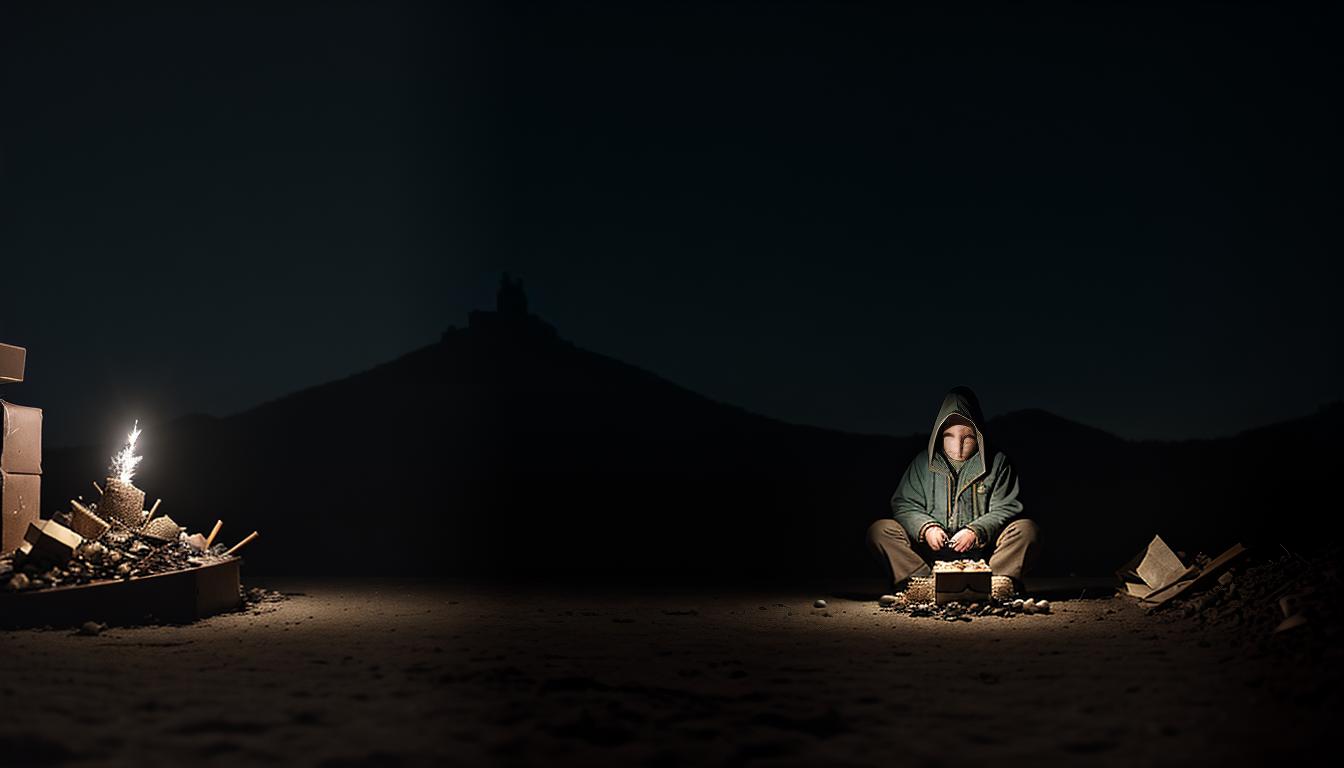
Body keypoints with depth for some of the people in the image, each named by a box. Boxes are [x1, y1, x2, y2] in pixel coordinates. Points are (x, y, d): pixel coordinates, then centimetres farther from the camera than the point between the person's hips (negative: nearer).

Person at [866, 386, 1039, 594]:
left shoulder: (997, 463, 7)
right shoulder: (923, 463, 11)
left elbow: (1004, 508, 1)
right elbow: (905, 505, 8)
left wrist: (976, 532, -17)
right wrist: (926, 528, -13)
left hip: (982, 551, -1)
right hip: (930, 552, 1)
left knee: (1027, 530, -26)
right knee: (880, 531, -21)